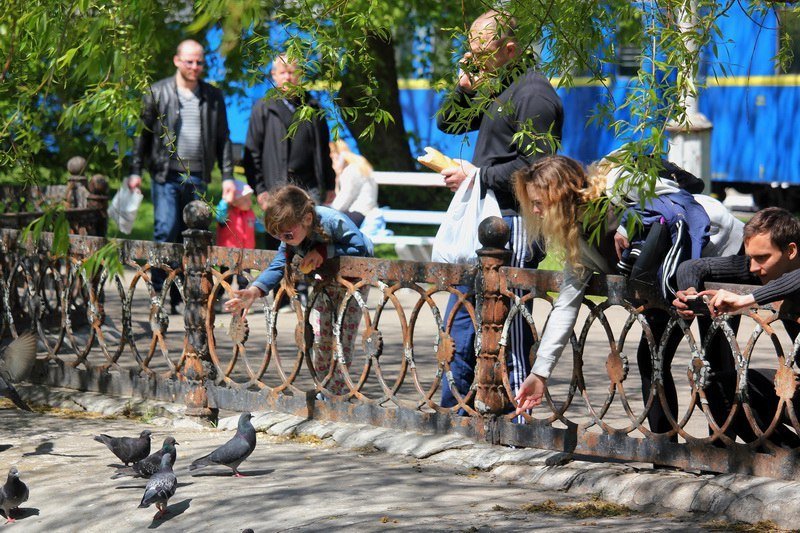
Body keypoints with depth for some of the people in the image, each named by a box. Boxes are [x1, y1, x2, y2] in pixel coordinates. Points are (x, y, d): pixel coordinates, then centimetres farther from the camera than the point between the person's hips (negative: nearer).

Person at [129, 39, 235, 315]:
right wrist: (136, 171, -3)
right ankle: (160, 292, -6)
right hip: (167, 176, -3)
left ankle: (178, 297, 9)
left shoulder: (213, 97, 12)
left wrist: (227, 176, 6)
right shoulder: (157, 93, 5)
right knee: (166, 232, -12)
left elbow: (222, 139, 14)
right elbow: (143, 133, 4)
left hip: (197, 177, 3)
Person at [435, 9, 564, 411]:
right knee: (459, 319, 14)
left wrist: (477, 176, -15)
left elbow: (535, 166, -20)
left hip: (514, 225, -10)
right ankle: (451, 413, 23)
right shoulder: (492, 90, 16)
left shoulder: (532, 93, -13)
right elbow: (447, 123, 24)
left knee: (509, 331, -8)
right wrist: (464, 88, 6)